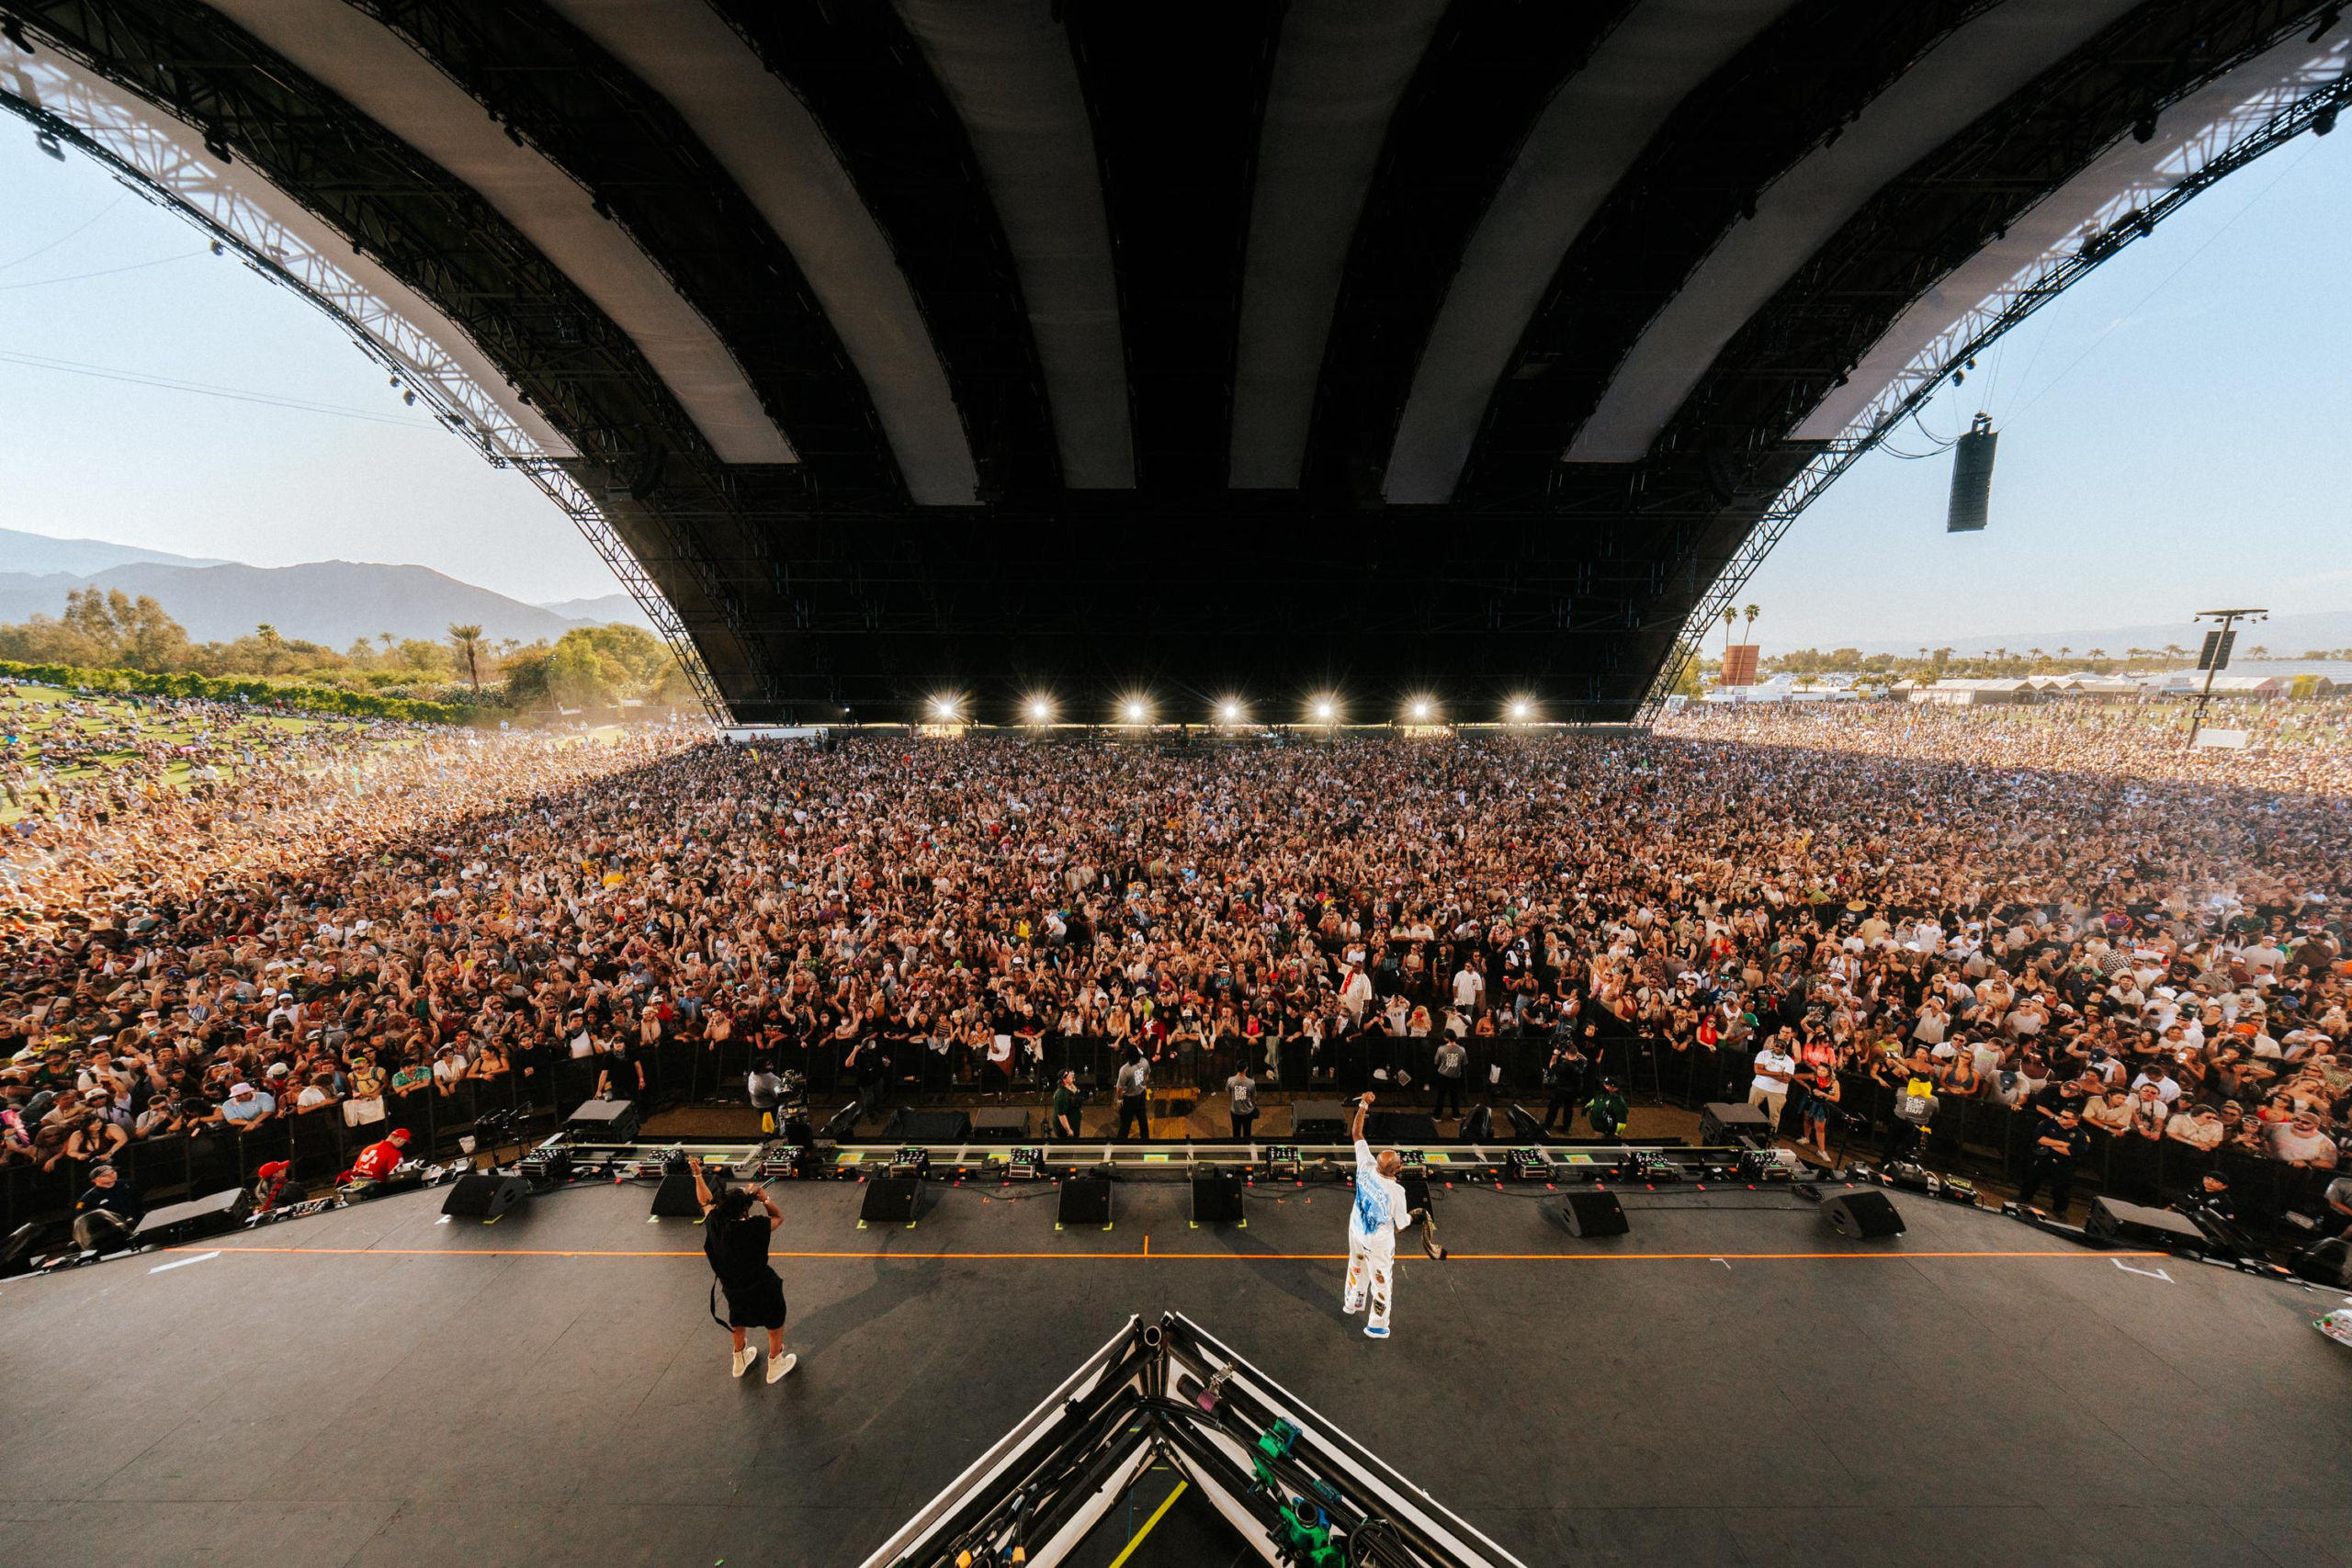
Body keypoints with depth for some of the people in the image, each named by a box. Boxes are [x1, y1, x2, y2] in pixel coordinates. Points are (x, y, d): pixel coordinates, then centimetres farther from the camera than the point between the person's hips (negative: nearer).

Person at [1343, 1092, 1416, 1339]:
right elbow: (1401, 1225, -16)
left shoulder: (1366, 1166, -25)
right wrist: (1413, 1216, 6)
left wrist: (1363, 1105, -17)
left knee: (1357, 1267, 30)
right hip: (1378, 1242, -5)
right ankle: (1376, 1326, 37)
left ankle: (1352, 1303, 53)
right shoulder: (1396, 1191, -33)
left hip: (1356, 1230, 5)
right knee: (1381, 1281, 20)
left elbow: (1357, 1133, -15)